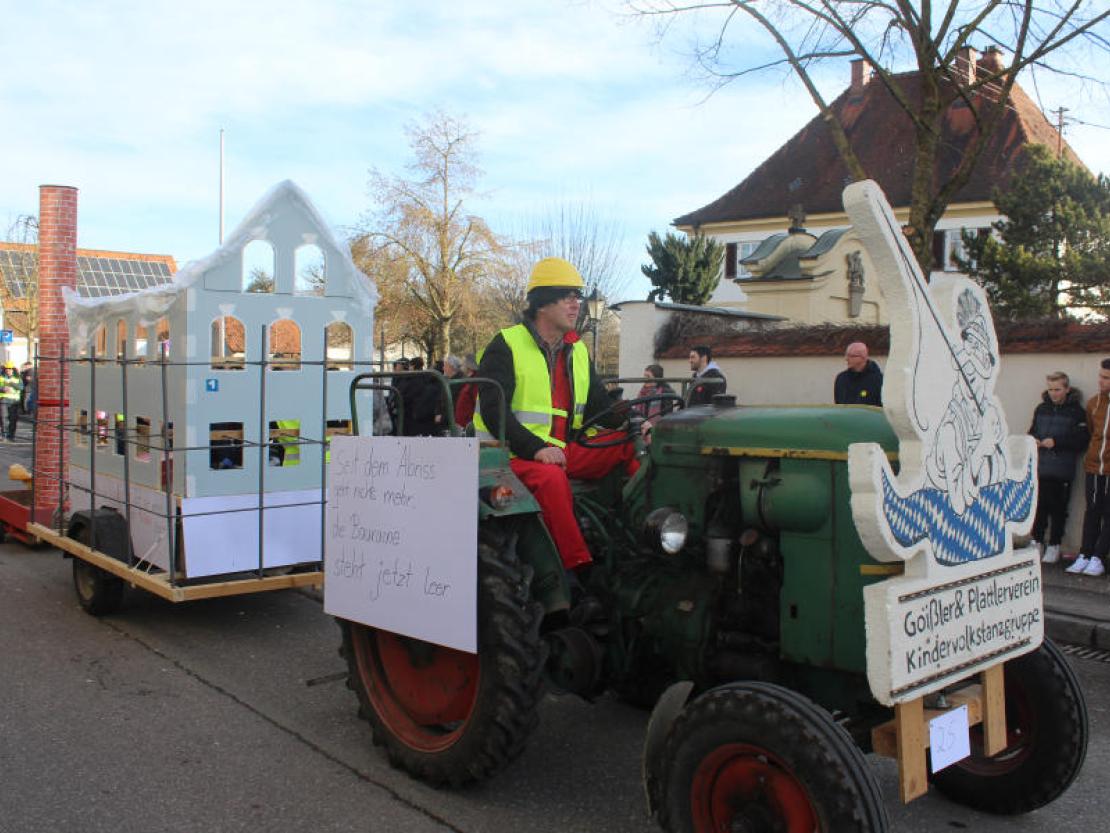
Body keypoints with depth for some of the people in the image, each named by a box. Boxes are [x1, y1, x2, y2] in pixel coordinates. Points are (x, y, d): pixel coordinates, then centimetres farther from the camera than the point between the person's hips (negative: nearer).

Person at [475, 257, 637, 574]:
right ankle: (578, 566, -38)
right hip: (513, 454, -7)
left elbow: (599, 406, 15)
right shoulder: (506, 345, -5)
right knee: (551, 476, -38)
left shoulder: (577, 351, 16)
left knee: (632, 444, -11)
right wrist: (536, 449, -26)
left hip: (562, 451, 7)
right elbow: (493, 411, -14)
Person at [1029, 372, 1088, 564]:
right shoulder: (1041, 409, 12)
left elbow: (1082, 441, -8)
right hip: (1040, 468, 3)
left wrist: (1056, 442, -15)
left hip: (1062, 470, -3)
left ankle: (1054, 545, 14)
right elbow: (1032, 432, 21)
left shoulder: (1076, 412, -2)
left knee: (1058, 509, 3)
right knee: (1039, 507, 6)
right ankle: (1037, 542, 18)